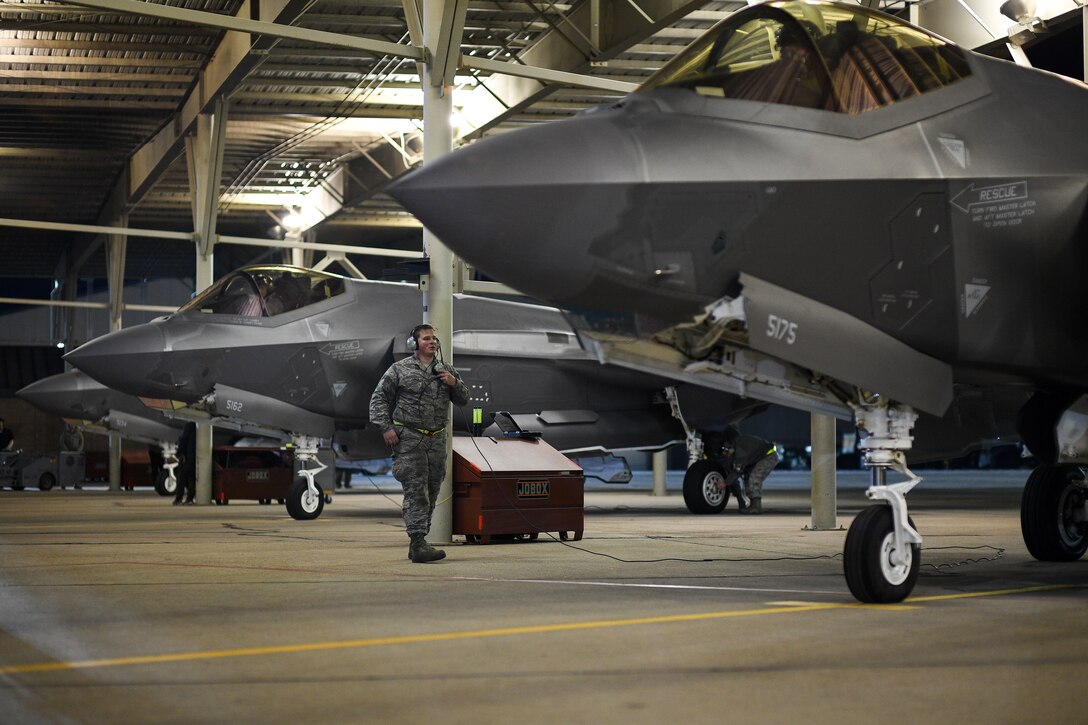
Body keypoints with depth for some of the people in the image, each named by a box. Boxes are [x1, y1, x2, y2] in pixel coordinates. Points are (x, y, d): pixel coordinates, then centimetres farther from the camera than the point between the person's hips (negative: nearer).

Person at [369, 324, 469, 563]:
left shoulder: (446, 370, 15)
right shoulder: (399, 369, 1)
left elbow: (464, 399, 18)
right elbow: (378, 398, 2)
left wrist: (454, 383, -2)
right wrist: (385, 427, -9)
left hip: (436, 440, 6)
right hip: (408, 438, -6)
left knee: (431, 493, 8)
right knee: (415, 492, -13)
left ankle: (417, 544, 17)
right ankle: (418, 545, -18)